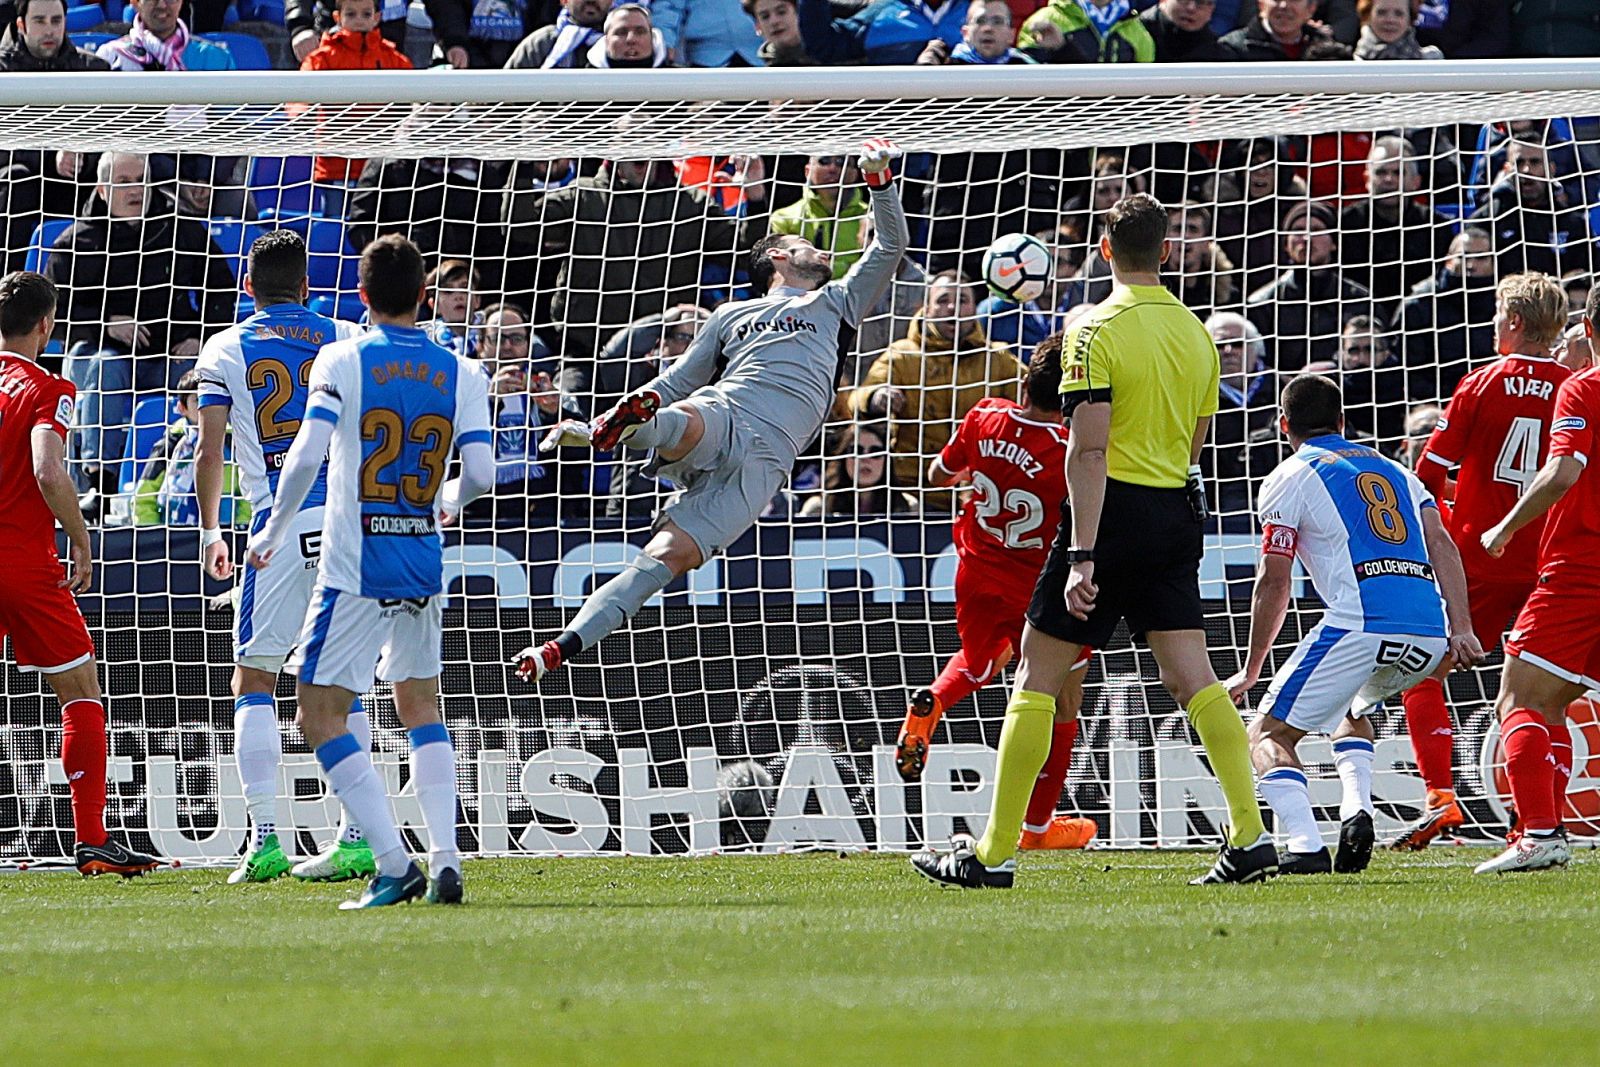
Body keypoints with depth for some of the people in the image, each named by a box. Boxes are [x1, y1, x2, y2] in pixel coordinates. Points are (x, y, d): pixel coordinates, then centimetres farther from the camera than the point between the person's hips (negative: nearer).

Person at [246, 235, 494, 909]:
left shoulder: (342, 360, -6)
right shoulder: (461, 374, 3)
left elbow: (305, 456, -16)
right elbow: (481, 474, -4)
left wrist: (272, 534, -1)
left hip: (355, 567, -5)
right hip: (424, 562, 5)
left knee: (320, 714, 0)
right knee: (420, 702, 21)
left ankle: (393, 863, -11)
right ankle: (445, 861, 8)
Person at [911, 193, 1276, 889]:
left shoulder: (1096, 329, -11)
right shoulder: (1195, 332, 10)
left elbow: (1090, 449, -17)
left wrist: (1081, 557, -20)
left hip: (1115, 507, -6)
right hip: (1177, 510, 6)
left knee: (1037, 676, 2)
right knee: (1193, 679, 4)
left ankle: (994, 853, 2)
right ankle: (1250, 837, -7)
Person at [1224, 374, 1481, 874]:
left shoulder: (1289, 480, 10)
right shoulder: (1393, 470, 26)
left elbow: (1274, 583, 4)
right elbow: (1441, 544, 12)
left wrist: (1251, 672, 12)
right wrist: (1461, 629, 4)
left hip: (1360, 623, -6)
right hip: (1429, 633, 6)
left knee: (1269, 735, 7)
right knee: (1353, 713, 34)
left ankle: (1306, 846, -16)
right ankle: (1357, 811, 7)